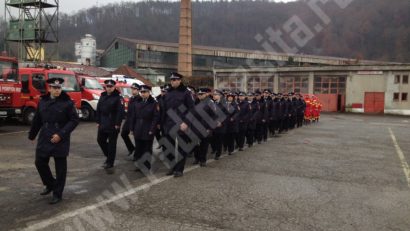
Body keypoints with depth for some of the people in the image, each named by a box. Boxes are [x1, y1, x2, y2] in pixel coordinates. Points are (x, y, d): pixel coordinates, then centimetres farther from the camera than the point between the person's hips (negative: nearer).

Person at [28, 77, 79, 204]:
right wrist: (32, 135, 20)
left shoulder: (67, 102, -8)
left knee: (60, 167, 3)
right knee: (40, 162, 9)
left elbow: (74, 120, -10)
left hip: (61, 140, -4)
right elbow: (37, 120, 15)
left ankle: (57, 194, 15)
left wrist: (61, 134, -17)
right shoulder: (43, 101, 6)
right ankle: (50, 184, 33)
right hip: (44, 138, 5)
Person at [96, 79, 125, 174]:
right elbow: (98, 110, 12)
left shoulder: (118, 98, -8)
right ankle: (108, 156, 35)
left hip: (113, 125, -6)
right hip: (103, 124, 6)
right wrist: (98, 122, 6)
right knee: (100, 140, 12)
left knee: (112, 144, 1)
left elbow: (120, 112, -14)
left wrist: (117, 124, -19)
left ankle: (110, 165, 9)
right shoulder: (102, 97, 11)